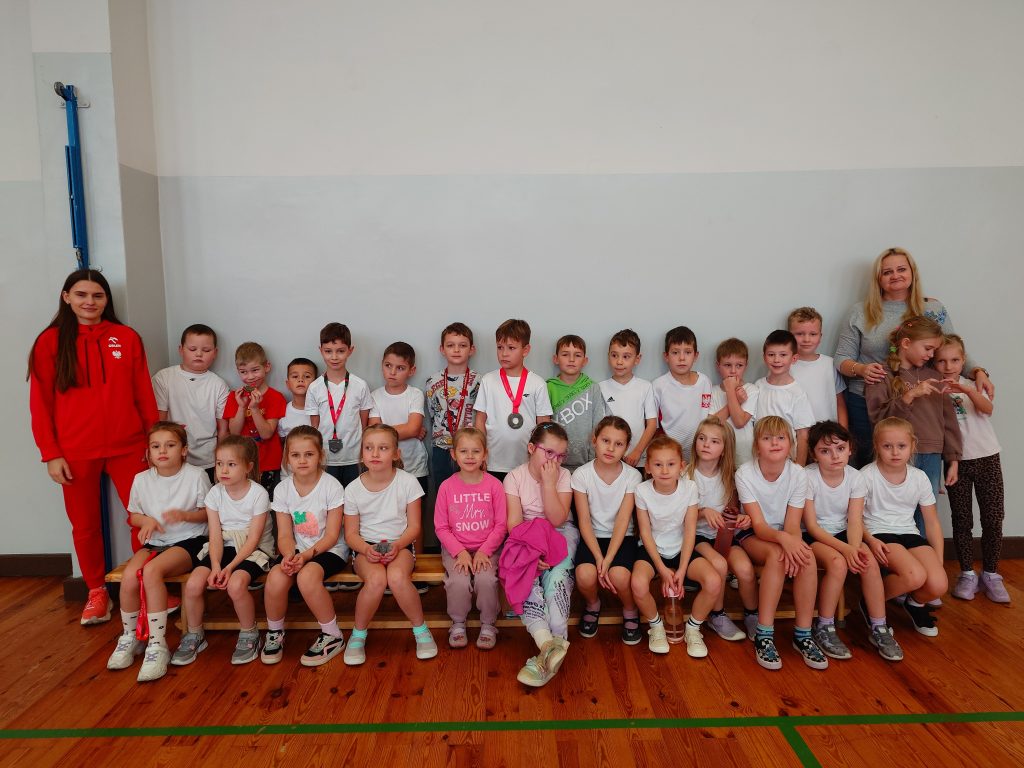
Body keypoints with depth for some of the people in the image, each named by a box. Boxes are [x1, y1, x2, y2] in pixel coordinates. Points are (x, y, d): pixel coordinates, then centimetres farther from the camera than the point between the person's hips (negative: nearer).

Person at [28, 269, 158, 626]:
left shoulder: (127, 338, 2)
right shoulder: (50, 342, 1)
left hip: (127, 447, 0)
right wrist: (51, 454, -3)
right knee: (85, 526, 10)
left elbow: (144, 394, 4)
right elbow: (41, 402, 1)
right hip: (75, 453, 0)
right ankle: (96, 592, 28)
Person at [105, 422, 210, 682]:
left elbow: (208, 513, 0)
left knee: (152, 570, -32)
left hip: (188, 541, -4)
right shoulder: (142, 479, 4)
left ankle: (157, 644, -21)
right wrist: (147, 520, -7)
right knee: (129, 576, -25)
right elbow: (134, 515, 16)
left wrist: (184, 515, -20)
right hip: (154, 542, 4)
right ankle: (129, 638, 3)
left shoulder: (196, 475, -7)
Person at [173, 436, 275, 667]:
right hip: (224, 548, 5)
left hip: (254, 550, -4)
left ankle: (249, 636, -5)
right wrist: (216, 566, -21)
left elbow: (253, 539, -15)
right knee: (193, 584, -19)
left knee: (236, 584, -32)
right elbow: (215, 536, -5)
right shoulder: (215, 493, -2)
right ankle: (194, 636, 8)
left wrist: (230, 567, -23)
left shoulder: (258, 493, -14)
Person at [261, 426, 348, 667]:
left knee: (307, 576, -33)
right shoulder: (282, 489, -1)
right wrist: (289, 555, -23)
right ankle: (274, 634, 4)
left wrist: (306, 555, -24)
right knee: (276, 577, -26)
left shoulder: (331, 486, -12)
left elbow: (332, 535, -11)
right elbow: (284, 535, -2)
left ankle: (332, 636, -10)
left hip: (329, 550, -3)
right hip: (297, 550, 4)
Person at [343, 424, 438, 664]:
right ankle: (358, 635, -6)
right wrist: (366, 549, -19)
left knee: (397, 577, -34)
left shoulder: (407, 482, -6)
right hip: (366, 547, 1)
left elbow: (414, 526, -2)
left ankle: (420, 629, -8)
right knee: (376, 579, -32)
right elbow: (351, 534, 2)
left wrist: (397, 546, -21)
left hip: (400, 544, -1)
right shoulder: (353, 489, -2)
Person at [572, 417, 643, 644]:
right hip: (592, 537, 0)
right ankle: (592, 605, 9)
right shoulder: (581, 475, -8)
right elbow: (584, 521, -9)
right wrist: (598, 557, -20)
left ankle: (630, 611, 7)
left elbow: (623, 521, -13)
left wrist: (608, 559, -22)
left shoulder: (632, 476, -7)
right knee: (585, 575, -29)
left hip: (622, 538, 0)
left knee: (619, 576, -29)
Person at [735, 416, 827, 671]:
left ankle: (802, 635, -16)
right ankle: (764, 635, -26)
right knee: (775, 554, -35)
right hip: (753, 535, -2)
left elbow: (792, 524, -15)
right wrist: (783, 538, -43)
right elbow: (758, 525, -22)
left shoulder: (797, 474, -11)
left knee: (807, 557, -30)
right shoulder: (745, 474, -18)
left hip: (784, 537, 3)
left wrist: (792, 544, -38)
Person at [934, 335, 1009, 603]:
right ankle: (967, 574, 15)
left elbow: (987, 408, -21)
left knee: (993, 520, 1)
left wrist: (968, 390, -40)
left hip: (987, 459, 0)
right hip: (956, 461, 0)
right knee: (962, 520, 4)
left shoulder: (973, 384, -1)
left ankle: (991, 575, 15)